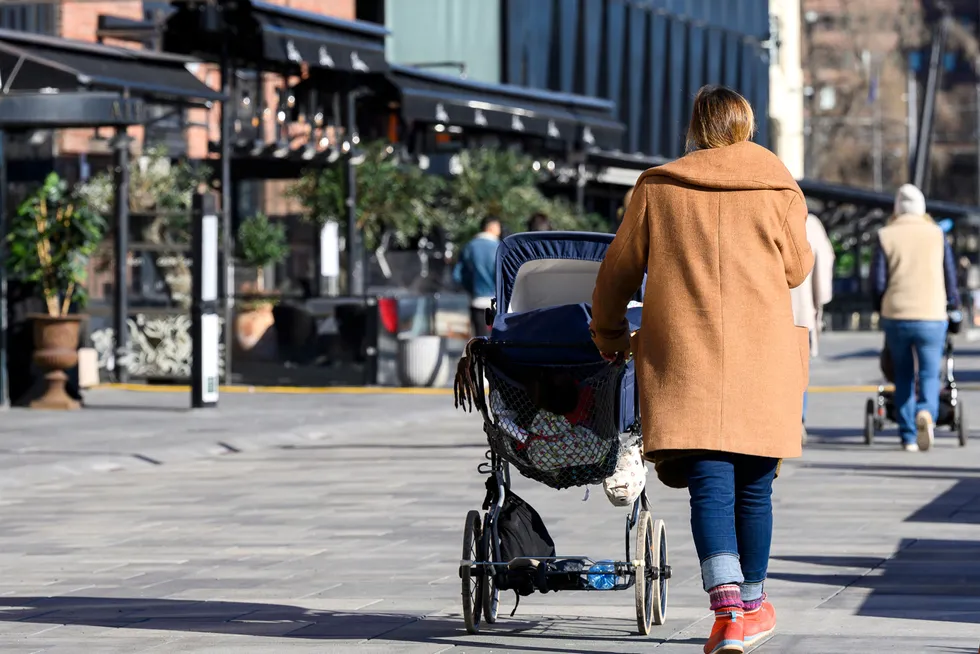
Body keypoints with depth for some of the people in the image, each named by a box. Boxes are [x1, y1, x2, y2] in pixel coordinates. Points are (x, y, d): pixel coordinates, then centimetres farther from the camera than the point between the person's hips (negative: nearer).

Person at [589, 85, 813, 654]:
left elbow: (617, 272, 12)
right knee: (753, 488, 12)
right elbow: (797, 270, 15)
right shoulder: (780, 191, 5)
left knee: (710, 486, -7)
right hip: (763, 360, 1)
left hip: (686, 360, -1)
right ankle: (752, 604, 26)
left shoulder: (657, 189, 6)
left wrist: (609, 334, 29)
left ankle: (727, 607, -24)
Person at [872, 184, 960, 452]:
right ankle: (926, 412, -29)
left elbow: (878, 280, -1)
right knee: (929, 374, 2)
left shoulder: (886, 236, 2)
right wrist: (952, 301, 23)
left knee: (903, 376, 12)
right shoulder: (936, 234, 3)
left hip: (895, 316, 1)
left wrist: (881, 308, 15)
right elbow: (950, 274, 6)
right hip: (931, 317, -1)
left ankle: (908, 437, 12)